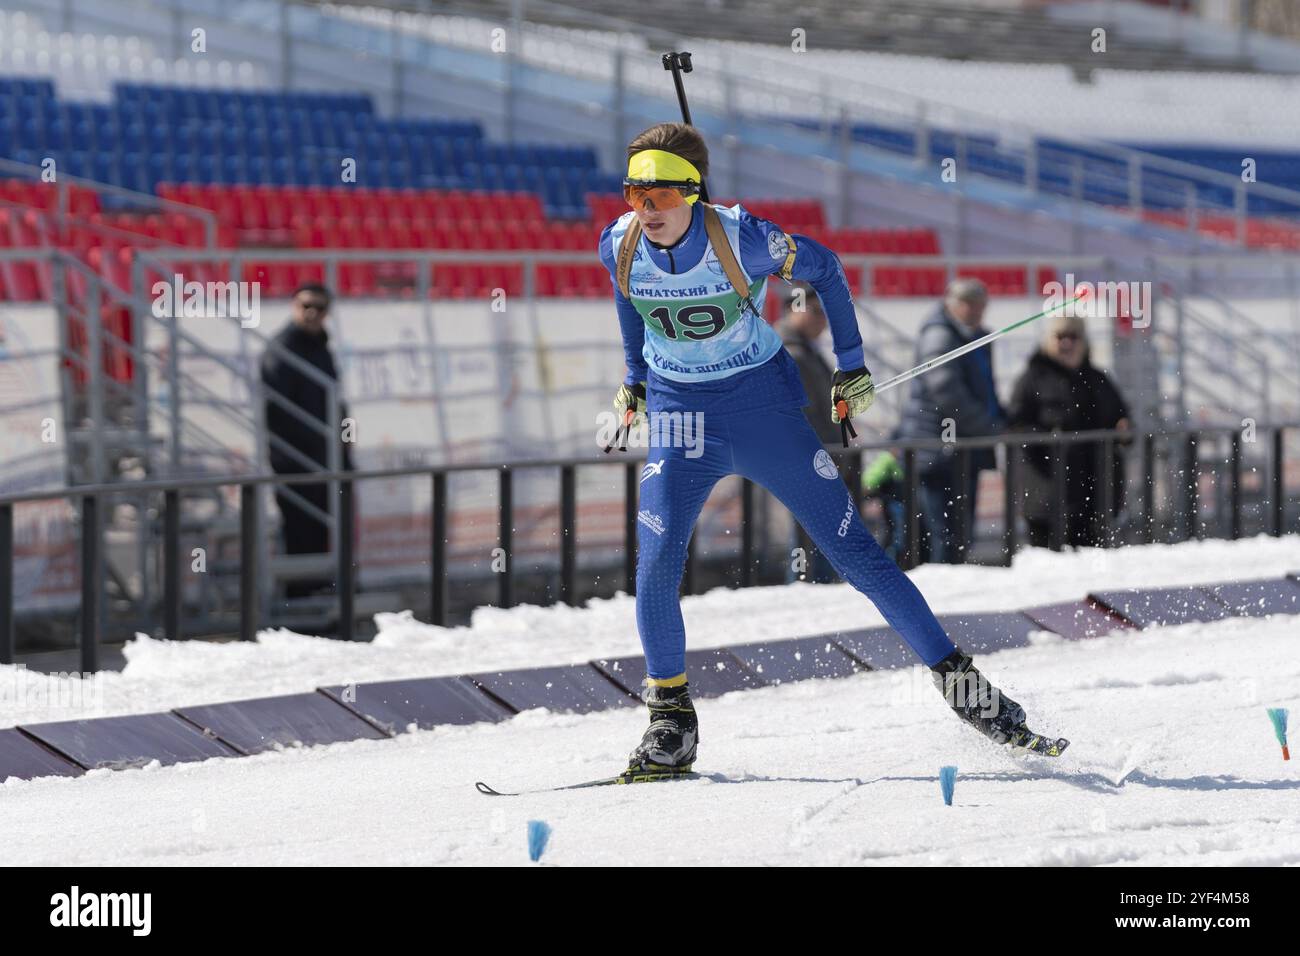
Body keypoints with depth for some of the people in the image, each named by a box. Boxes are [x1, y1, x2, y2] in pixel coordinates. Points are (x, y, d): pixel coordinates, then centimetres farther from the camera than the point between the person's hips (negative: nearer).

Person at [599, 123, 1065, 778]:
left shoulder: (741, 239, -22)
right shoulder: (620, 247, -12)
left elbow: (823, 269, -4)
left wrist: (851, 366, 1)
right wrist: (635, 377, 20)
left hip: (764, 407, -2)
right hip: (677, 417, 2)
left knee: (855, 554, -2)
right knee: (656, 565, -16)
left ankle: (957, 680, 7)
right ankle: (671, 719, 1)